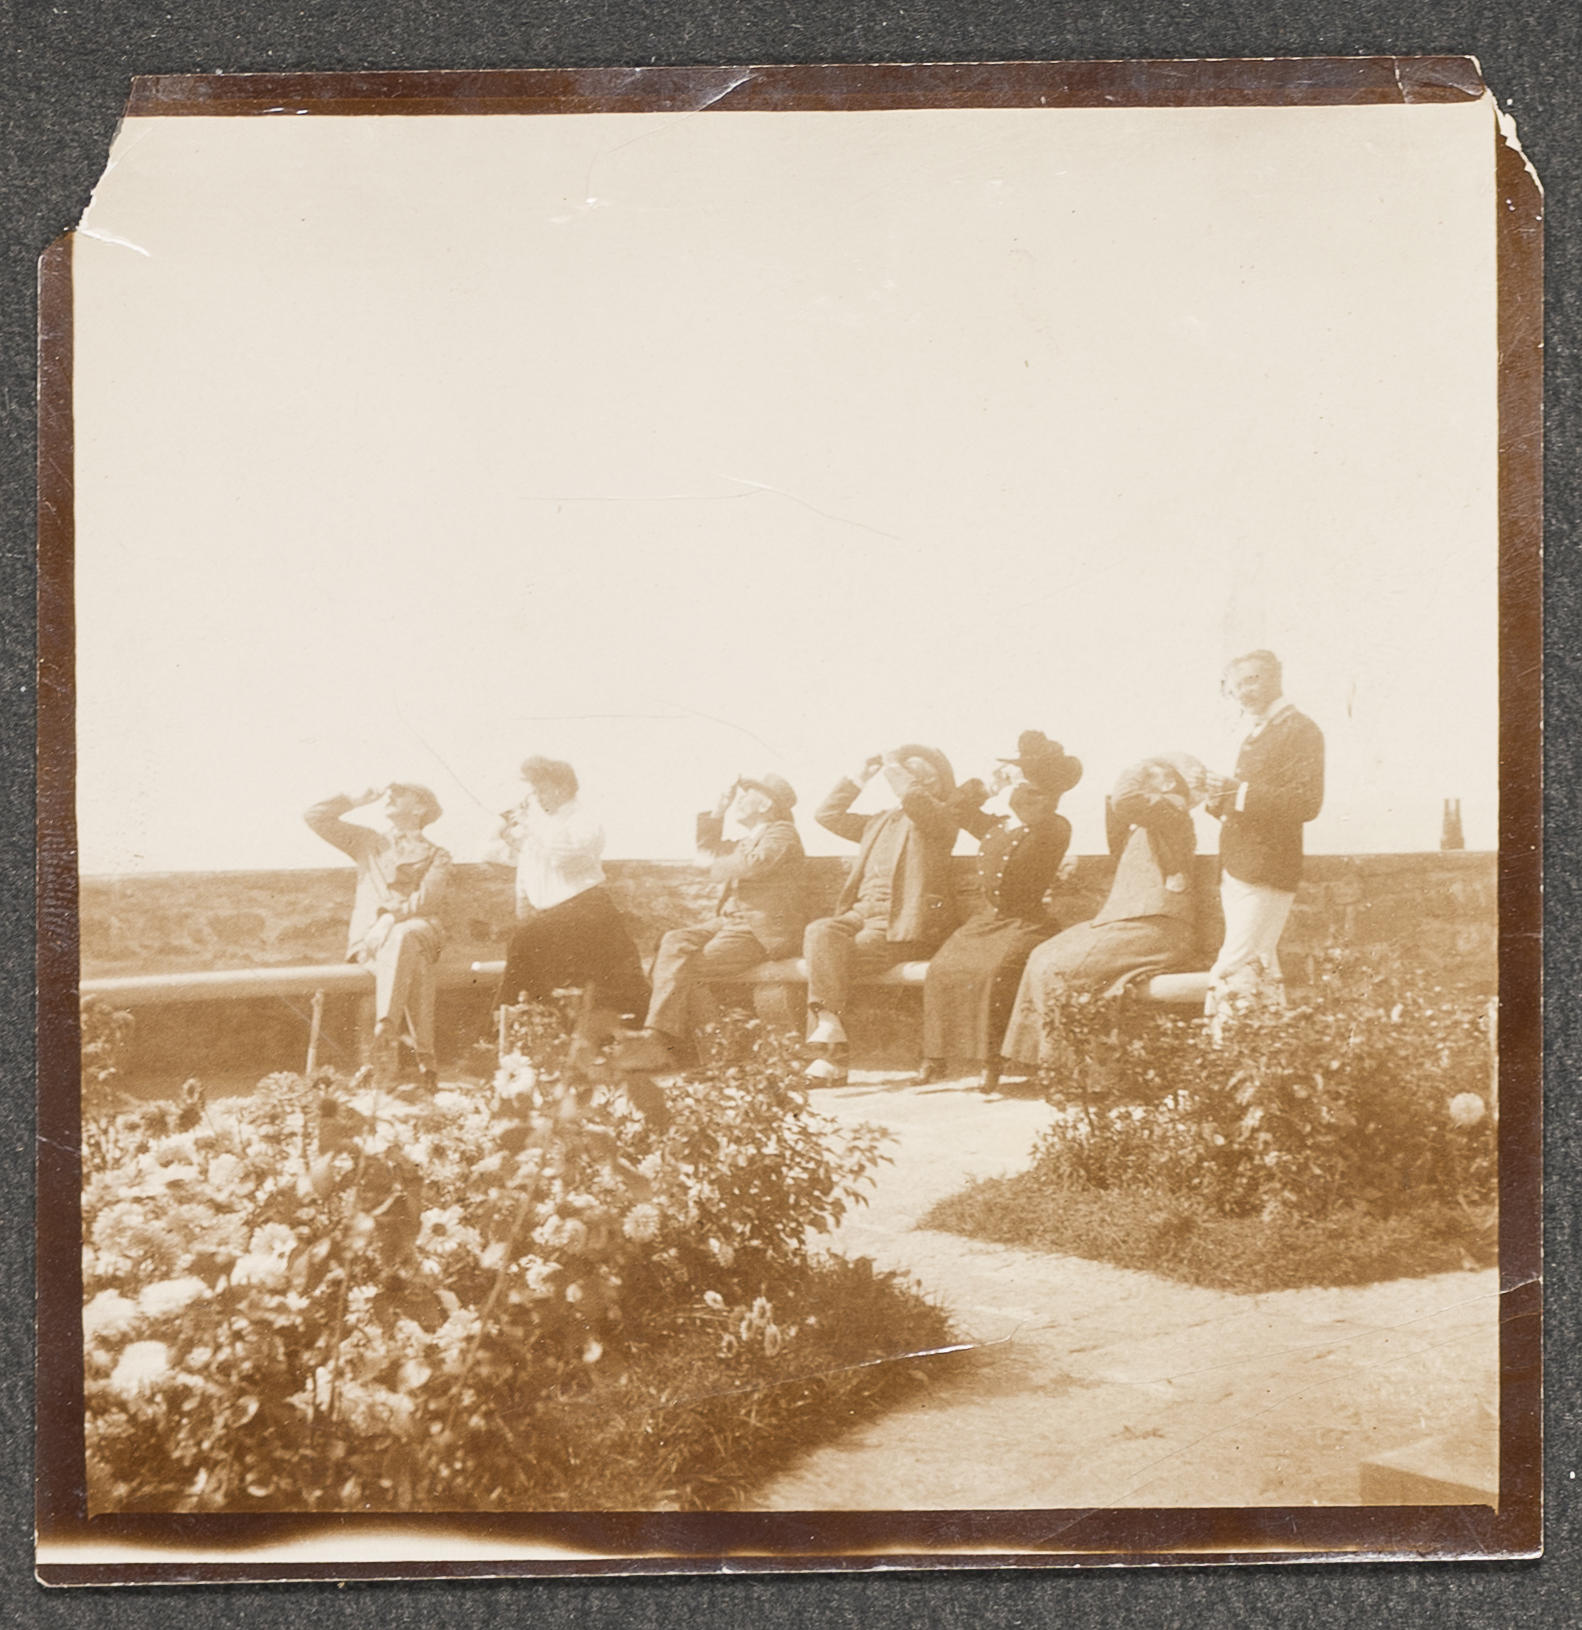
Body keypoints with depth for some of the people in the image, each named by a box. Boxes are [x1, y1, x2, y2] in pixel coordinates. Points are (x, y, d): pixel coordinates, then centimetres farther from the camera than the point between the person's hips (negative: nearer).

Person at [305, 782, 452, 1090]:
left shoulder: (436, 856, 18)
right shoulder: (367, 841, 28)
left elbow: (427, 898, -2)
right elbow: (314, 817, 21)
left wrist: (392, 917, -19)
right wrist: (360, 800, 20)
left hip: (418, 931, -1)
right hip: (368, 936, 1)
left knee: (403, 938, -41)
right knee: (410, 960, -37)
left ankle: (386, 1033, -53)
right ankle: (422, 1054, -48)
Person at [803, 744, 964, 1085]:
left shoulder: (943, 816, 4)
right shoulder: (880, 822, 26)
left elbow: (914, 801, -19)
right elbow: (827, 814, 29)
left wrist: (894, 769, -3)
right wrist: (860, 778, 23)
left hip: (903, 924, -6)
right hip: (862, 913, 6)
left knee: (832, 959, -25)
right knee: (819, 933, -25)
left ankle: (830, 1046, -16)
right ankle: (830, 1039, -27)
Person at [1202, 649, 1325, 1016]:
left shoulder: (1300, 730, -7)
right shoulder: (1254, 733, 21)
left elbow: (1306, 802, -17)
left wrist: (1238, 792, -23)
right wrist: (1222, 799, 3)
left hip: (1265, 872, -9)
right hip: (1238, 868, 9)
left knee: (1232, 974, -15)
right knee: (1259, 967, 11)